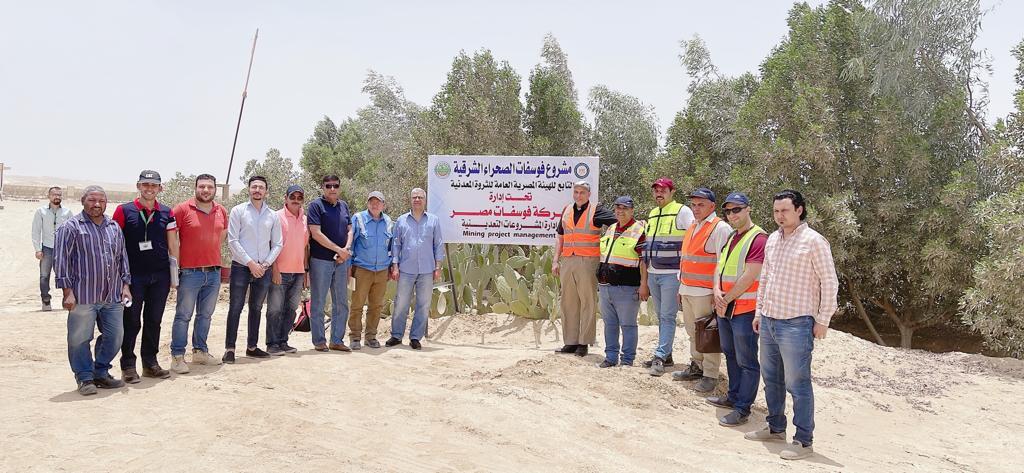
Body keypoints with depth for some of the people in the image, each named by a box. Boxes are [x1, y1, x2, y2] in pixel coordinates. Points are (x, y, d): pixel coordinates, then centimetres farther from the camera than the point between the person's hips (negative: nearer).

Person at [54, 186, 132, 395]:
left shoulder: (114, 228, 14)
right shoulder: (70, 227, -3)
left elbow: (122, 258, 19)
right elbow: (61, 260, -7)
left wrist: (125, 285, 11)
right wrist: (67, 291, -12)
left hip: (113, 297, 5)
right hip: (83, 296, -5)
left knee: (114, 337, 9)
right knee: (80, 339, 2)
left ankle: (101, 373, 25)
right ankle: (85, 378, 16)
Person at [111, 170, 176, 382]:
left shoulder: (166, 213, 8)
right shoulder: (124, 211, 0)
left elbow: (173, 245, 12)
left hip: (160, 276, 3)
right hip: (134, 276, -3)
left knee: (154, 321, 10)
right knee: (132, 322, 1)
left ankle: (150, 364, 20)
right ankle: (128, 367, 11)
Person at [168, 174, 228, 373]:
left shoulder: (222, 211, 7)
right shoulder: (182, 209, -7)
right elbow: (171, 238, -6)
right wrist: (175, 266, -9)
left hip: (214, 272, 5)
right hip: (190, 272, -5)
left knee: (205, 314, 15)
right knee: (183, 315, 0)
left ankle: (200, 351, 27)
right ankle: (177, 356, 7)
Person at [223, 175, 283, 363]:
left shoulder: (273, 216, 9)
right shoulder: (238, 211, -1)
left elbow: (277, 244, 9)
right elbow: (232, 241, -7)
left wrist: (266, 264, -5)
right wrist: (251, 263, -12)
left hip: (263, 269, 4)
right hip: (241, 267, -3)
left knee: (256, 309, 11)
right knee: (235, 308, -3)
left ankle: (252, 347, 20)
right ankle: (229, 348, 2)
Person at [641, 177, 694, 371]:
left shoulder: (682, 212, -5)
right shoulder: (652, 214, 17)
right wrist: (645, 260, 22)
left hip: (672, 273, -7)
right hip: (653, 274, 7)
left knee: (667, 316, -6)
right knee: (661, 316, 10)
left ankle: (661, 355, -6)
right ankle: (667, 355, 16)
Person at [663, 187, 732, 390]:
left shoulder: (720, 229, -10)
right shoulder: (692, 228, 17)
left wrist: (718, 292, -19)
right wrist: (682, 287, 22)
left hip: (705, 292, -8)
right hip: (687, 290, 8)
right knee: (693, 332, 17)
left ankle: (710, 376, 5)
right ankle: (696, 367, 30)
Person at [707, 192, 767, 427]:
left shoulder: (758, 238, -14)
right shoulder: (731, 238, 16)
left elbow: (749, 277, -19)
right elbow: (719, 267, 11)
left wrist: (727, 299, -11)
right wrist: (717, 291, -7)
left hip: (745, 309, -9)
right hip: (725, 308, 9)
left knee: (746, 361, -2)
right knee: (731, 355, 19)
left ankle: (742, 409, 3)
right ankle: (734, 396, 32)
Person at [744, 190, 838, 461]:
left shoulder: (813, 241, -10)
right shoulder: (772, 239, 11)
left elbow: (830, 282, -9)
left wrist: (822, 320, -9)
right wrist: (759, 311, 17)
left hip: (796, 324, -7)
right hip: (769, 322, 7)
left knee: (797, 383, -2)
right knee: (771, 378, 17)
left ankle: (804, 441, 8)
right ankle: (775, 428, 32)